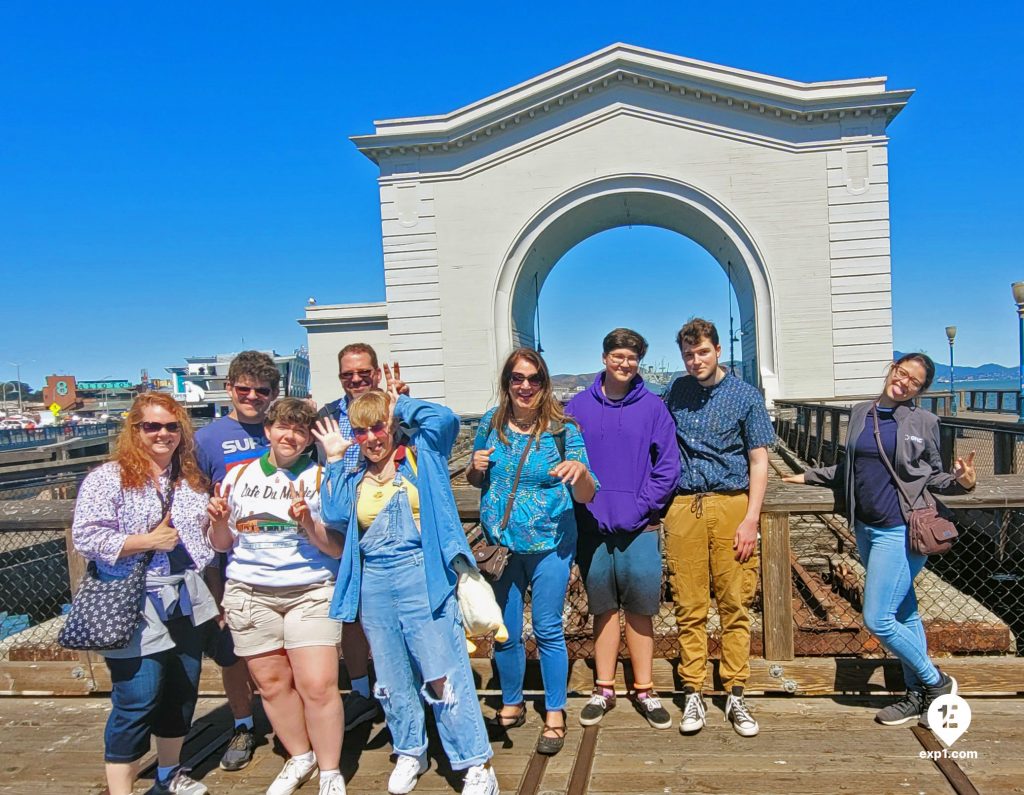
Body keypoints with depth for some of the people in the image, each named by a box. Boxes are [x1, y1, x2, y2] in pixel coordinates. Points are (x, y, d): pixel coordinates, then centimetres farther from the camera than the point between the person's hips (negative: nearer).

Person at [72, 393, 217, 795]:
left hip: (187, 603, 6)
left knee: (182, 693, 16)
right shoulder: (108, 478, -8)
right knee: (137, 702, -3)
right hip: (137, 609, -6)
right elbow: (86, 538, -16)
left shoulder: (191, 479, 12)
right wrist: (149, 541, -17)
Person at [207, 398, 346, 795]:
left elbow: (337, 548, -4)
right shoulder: (239, 476, 7)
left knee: (318, 685, -8)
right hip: (249, 594, 3)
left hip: (311, 591, -3)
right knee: (272, 683, 9)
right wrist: (220, 521, -8)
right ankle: (300, 757, 32)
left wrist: (308, 524, -21)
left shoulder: (320, 478, -1)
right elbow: (222, 544, 13)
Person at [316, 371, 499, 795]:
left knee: (443, 676, -3)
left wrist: (401, 405, -5)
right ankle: (409, 753, 38)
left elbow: (445, 418, -18)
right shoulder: (353, 477, 10)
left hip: (422, 578, -5)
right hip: (373, 585, 5)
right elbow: (336, 517, -6)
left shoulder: (420, 456, -1)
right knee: (392, 678, 17)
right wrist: (335, 461, -2)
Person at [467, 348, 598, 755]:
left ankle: (554, 715, 24)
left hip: (549, 544, -3)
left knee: (548, 630, 5)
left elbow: (586, 497, -7)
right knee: (504, 632, 14)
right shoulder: (490, 424, 1)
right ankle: (511, 705, 35)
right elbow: (474, 479, 15)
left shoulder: (563, 428, -8)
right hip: (499, 544, 3)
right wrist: (475, 467, -8)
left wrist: (582, 471, -29)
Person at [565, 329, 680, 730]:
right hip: (592, 525, 1)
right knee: (604, 607, 12)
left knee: (640, 607, 7)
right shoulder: (579, 406, 3)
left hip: (639, 526, -1)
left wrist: (642, 505, -10)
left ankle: (644, 690, 21)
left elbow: (668, 466, -1)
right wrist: (586, 505, -7)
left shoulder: (653, 406, 0)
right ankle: (604, 688, 24)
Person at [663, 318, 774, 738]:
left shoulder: (745, 396, 3)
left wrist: (751, 520, -7)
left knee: (735, 604, 3)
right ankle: (693, 696, 13)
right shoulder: (675, 393, 10)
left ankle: (735, 696, 14)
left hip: (731, 504, -1)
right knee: (690, 607, 3)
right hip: (683, 507, 2)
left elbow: (758, 461, 2)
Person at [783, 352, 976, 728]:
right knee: (903, 615, 15)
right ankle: (918, 695, 26)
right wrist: (809, 476, 20)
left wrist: (961, 481, -15)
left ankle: (937, 683, 14)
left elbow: (933, 476, 4)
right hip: (866, 528, 6)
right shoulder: (860, 413, 8)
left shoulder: (924, 421, -4)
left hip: (902, 531, -5)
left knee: (878, 619, -7)